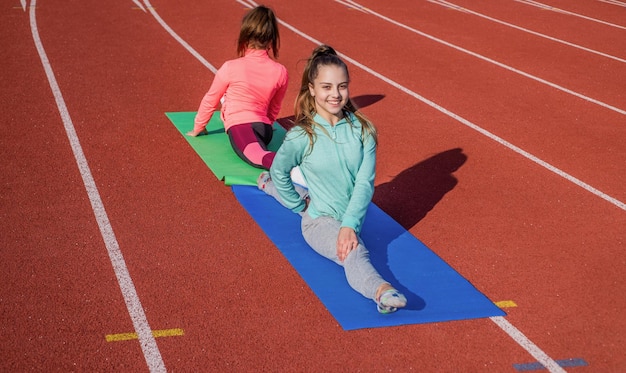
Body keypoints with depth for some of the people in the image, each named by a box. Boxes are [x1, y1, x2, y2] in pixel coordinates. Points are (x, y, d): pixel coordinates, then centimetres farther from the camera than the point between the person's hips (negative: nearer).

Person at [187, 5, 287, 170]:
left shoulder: (230, 68, -4)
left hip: (240, 125, -6)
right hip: (264, 127, 6)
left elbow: (210, 100, 10)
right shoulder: (280, 72, 3)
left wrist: (198, 127, 25)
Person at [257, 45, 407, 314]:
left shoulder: (362, 130, -6)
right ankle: (381, 291, -66)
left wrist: (349, 225, -21)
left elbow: (365, 183, -11)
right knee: (355, 253, -35)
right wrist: (301, 207, 7)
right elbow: (279, 170, 8)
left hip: (352, 219, 5)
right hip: (321, 221, -4)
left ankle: (270, 185, 55)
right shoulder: (302, 136, -10)